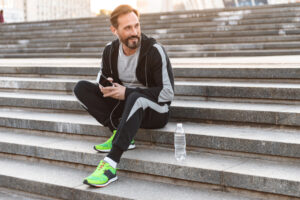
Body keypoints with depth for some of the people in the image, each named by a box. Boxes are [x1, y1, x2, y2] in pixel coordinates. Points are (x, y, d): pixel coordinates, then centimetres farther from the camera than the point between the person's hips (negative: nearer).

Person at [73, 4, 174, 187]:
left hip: (155, 111, -6)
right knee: (81, 88, -8)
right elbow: (102, 78, 16)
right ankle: (120, 134, -15)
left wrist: (127, 93, -21)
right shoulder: (110, 50, -1)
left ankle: (110, 165, -46)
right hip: (124, 106, 6)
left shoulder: (155, 51, -16)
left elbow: (167, 93, -18)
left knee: (135, 99, -41)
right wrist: (105, 87, -12)